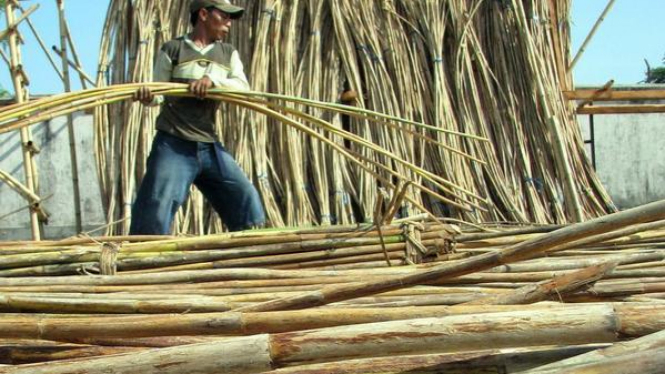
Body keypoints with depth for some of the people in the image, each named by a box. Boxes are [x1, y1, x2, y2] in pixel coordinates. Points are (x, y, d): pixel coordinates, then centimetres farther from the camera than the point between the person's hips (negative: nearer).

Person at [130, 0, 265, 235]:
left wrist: (212, 80, -20)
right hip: (173, 144, -4)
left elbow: (243, 87, -2)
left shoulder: (229, 54, 15)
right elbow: (159, 93, 4)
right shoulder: (173, 49, 4)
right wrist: (147, 97, -20)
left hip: (210, 146, 5)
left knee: (246, 198, 5)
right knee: (156, 209, -11)